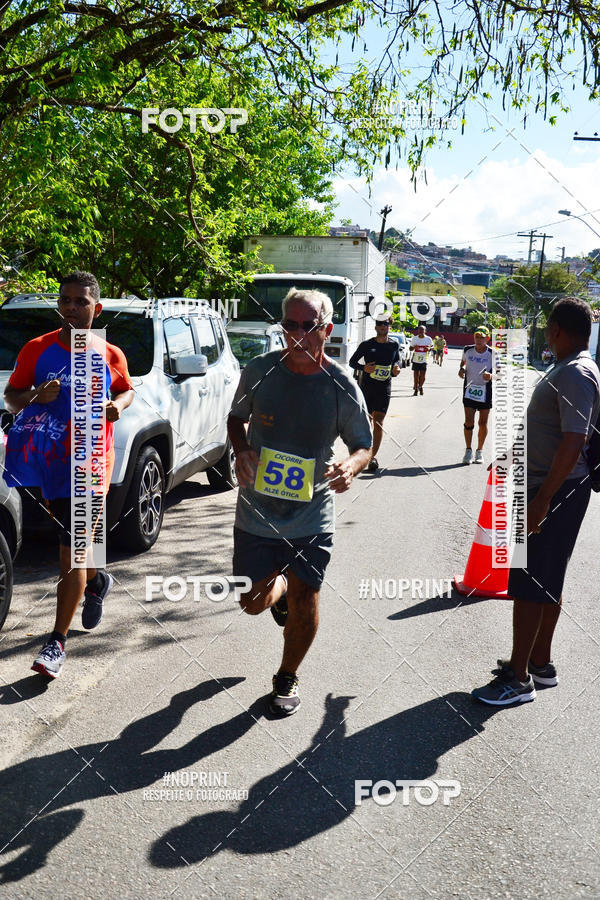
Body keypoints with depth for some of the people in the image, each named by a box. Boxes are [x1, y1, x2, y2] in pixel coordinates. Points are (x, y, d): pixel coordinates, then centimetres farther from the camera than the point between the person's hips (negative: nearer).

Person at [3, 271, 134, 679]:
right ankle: (96, 581, 51)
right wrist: (36, 396, -18)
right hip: (46, 459, 2)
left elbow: (127, 389, 19)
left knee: (71, 552, -4)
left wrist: (119, 404, -4)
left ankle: (58, 642, 3)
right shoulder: (37, 349, 0)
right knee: (72, 543, 18)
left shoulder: (111, 355, 1)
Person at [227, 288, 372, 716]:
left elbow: (363, 444, 2)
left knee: (304, 602, 6)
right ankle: (279, 588, 46)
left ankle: (288, 678, 33)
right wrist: (241, 449, -11)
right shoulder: (259, 371, -7)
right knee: (254, 602, 8)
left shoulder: (342, 387, -9)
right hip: (257, 514, 1)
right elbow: (236, 417, 10)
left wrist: (352, 465, -22)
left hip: (313, 516, -1)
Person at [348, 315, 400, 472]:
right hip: (366, 387, 0)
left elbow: (397, 360, 21)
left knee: (378, 421, -6)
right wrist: (364, 368, -12)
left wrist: (395, 369, -1)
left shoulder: (394, 345, 6)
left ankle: (374, 455, -6)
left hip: (384, 388, 0)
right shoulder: (366, 345, 1)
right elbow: (352, 362, 7)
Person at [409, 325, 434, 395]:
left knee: (422, 376, -4)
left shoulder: (428, 339, 0)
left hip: (424, 360, -1)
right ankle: (415, 389, 17)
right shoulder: (414, 338, 1)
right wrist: (414, 347, -15)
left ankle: (420, 387, 23)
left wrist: (429, 348, -10)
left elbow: (432, 346, 14)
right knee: (416, 376, 3)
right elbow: (410, 348, 8)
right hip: (416, 360, 1)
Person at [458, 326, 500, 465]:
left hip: (485, 391, -1)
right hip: (469, 388, 1)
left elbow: (498, 371, 0)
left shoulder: (492, 353, -7)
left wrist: (491, 376, -21)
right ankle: (468, 451, 9)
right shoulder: (467, 349, 1)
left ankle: (479, 451, 21)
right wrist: (462, 369, 0)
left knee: (483, 423, 6)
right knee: (468, 422, -6)